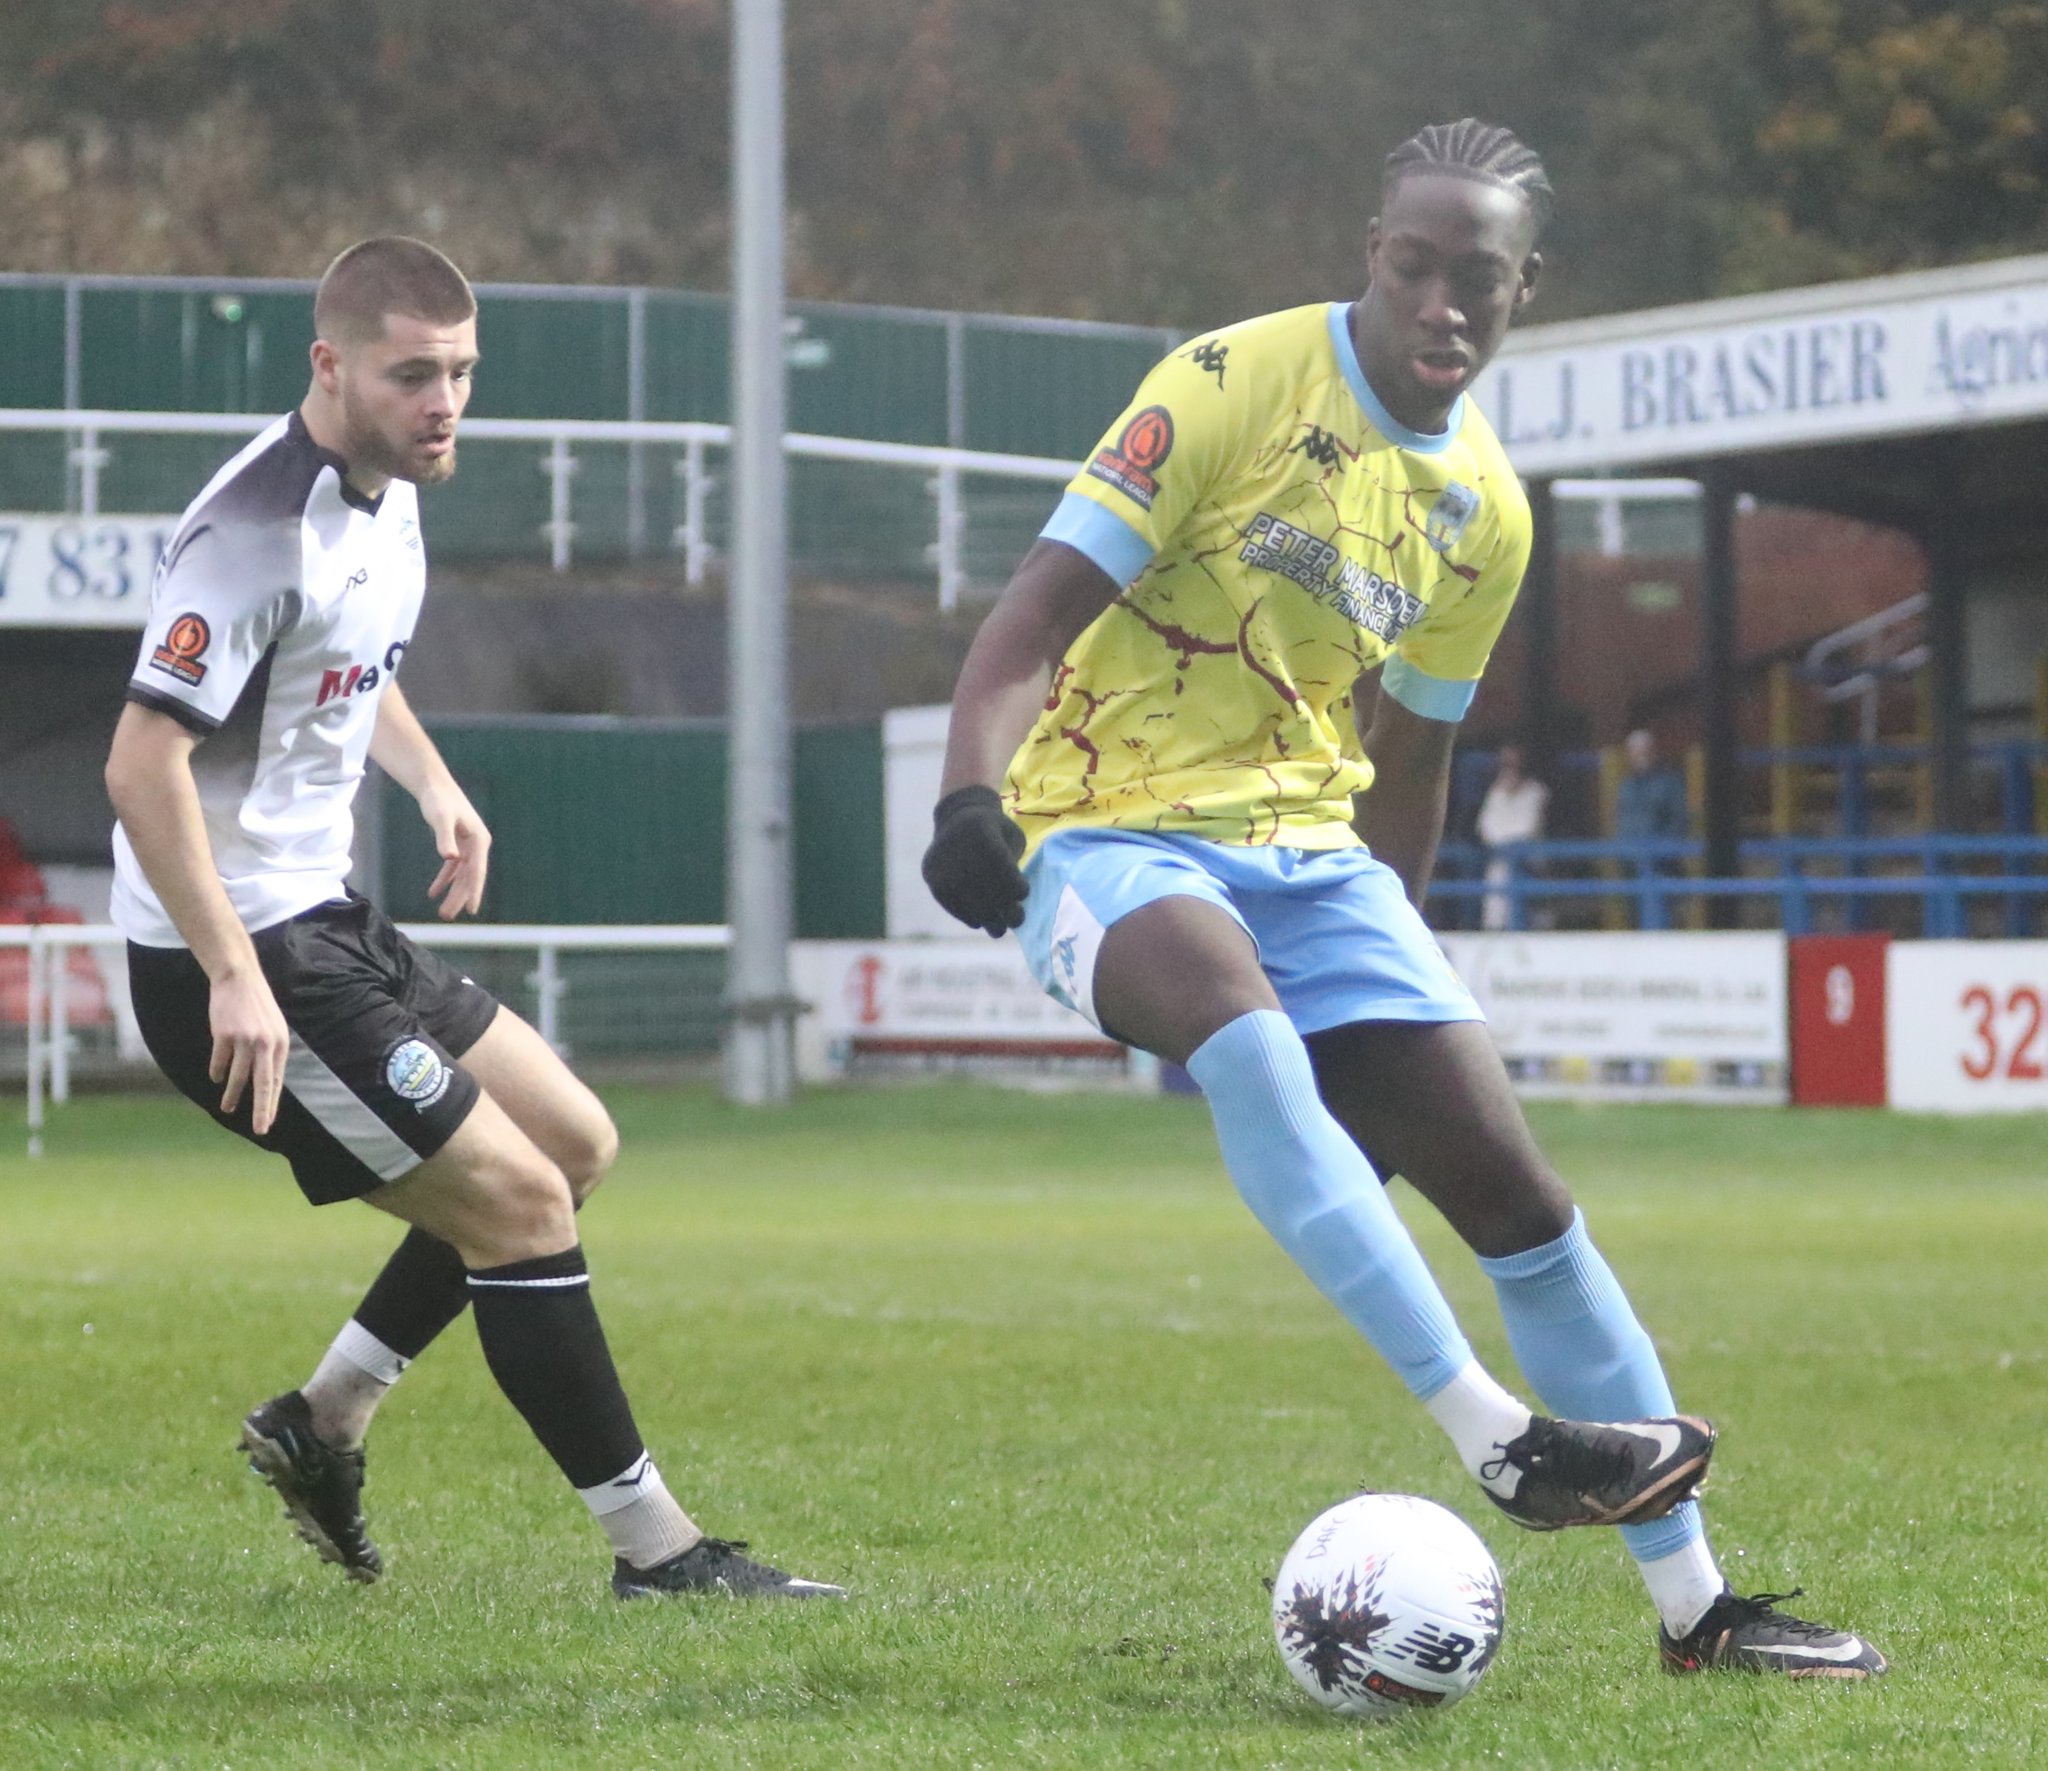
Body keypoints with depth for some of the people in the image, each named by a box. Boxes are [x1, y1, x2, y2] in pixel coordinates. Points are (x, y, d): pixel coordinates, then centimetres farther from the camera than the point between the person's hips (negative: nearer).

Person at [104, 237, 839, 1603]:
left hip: (324, 922, 10)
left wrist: (432, 781, 19)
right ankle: (654, 1548, -3)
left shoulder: (387, 498, 9)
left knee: (573, 1143, 15)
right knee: (517, 1200, -11)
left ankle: (324, 1421, 19)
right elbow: (143, 762, -26)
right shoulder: (260, 529, -21)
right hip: (234, 955, -10)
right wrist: (233, 977, -29)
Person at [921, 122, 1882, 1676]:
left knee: (1517, 1192, -1)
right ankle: (1497, 1438, -42)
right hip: (1113, 833, -6)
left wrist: (1396, 955, 24)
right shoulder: (1234, 386, -10)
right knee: (1245, 1025, -39)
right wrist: (972, 797, -30)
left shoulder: (1485, 509, 10)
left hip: (1309, 848, 6)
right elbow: (1041, 613, -14)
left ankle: (1696, 1605, 8)